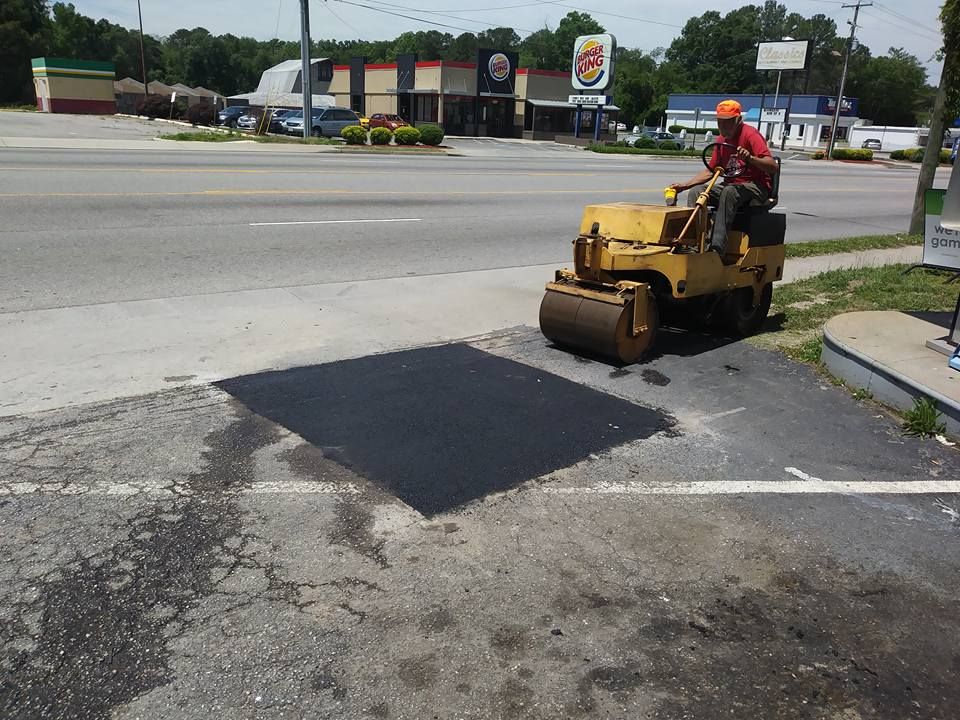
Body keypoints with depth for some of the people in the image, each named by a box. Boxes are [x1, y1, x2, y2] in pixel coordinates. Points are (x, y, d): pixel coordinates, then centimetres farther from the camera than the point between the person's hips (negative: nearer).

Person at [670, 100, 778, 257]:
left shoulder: (751, 135, -10)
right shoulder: (722, 140, 12)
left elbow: (773, 167, -19)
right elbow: (710, 171, 18)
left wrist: (750, 158, -38)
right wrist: (684, 185, 6)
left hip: (757, 187, -7)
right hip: (731, 184, 7)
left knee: (729, 192, -38)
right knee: (695, 192, -14)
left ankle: (717, 247, -44)